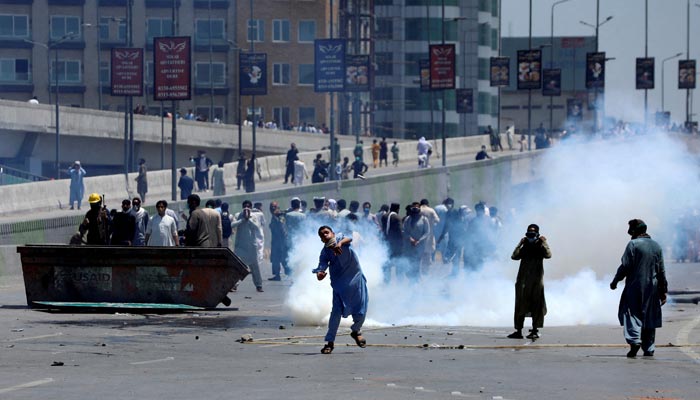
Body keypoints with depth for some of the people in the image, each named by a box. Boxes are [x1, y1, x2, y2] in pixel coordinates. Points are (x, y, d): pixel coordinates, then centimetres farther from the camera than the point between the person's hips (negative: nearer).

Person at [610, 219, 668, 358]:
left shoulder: (633, 245, -7)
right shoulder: (656, 246, 11)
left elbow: (625, 266, -10)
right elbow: (661, 271, 13)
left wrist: (615, 281, 1)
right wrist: (663, 290, 18)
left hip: (635, 286, -5)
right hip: (652, 288, 5)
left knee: (631, 314, -3)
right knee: (649, 317, 10)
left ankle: (634, 340, -25)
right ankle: (649, 349, 10)